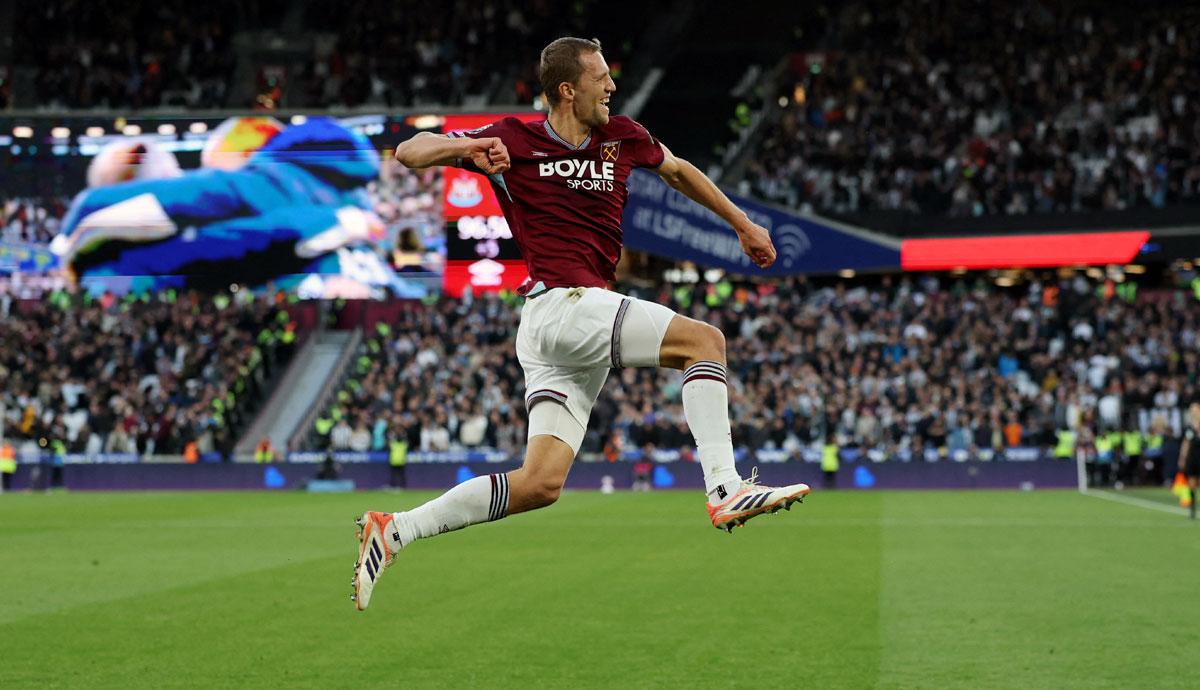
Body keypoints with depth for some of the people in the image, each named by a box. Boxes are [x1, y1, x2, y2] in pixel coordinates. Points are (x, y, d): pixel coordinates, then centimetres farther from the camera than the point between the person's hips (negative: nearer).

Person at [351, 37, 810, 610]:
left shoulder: (621, 137, 15)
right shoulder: (514, 139, 0)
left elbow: (678, 171, 35)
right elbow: (409, 152, -1)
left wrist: (744, 225, 35)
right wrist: (470, 148, -22)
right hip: (561, 303, -7)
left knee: (541, 484, -1)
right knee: (705, 340, -17)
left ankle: (396, 530, 2)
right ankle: (725, 489, -22)